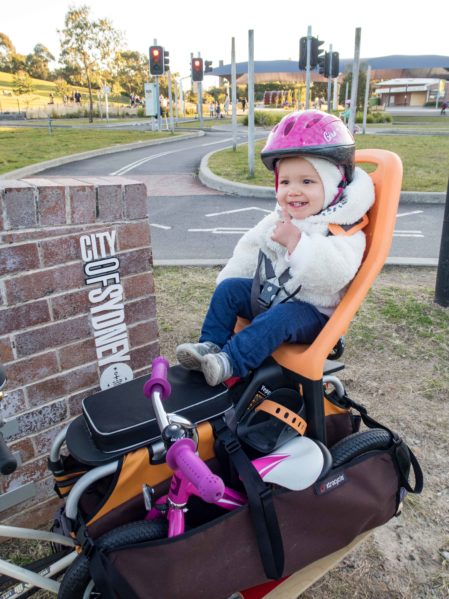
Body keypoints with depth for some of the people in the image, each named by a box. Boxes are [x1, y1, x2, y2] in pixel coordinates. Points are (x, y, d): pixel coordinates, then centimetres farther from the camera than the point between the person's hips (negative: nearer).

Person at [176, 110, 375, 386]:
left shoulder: (344, 229, -15)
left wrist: (295, 241, -35)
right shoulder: (279, 219, 7)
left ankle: (230, 362, -37)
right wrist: (229, 279, 10)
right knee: (228, 288, -7)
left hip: (311, 311, -7)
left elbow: (335, 275, -32)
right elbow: (251, 248, 17)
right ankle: (210, 345, -7)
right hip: (266, 295, 7)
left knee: (278, 318, -34)